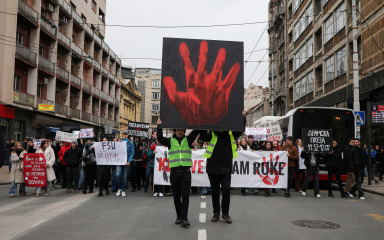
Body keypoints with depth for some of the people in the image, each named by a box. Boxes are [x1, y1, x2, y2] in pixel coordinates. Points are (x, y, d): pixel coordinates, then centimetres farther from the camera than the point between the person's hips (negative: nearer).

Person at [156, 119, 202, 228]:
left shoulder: (188, 140, 11)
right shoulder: (170, 141, 9)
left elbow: (197, 131, 4)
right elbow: (160, 139, -7)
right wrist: (159, 126, -7)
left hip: (186, 172, 0)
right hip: (174, 172, 1)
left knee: (185, 196, -5)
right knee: (176, 196, 9)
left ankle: (184, 218, -4)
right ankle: (179, 216, 22)